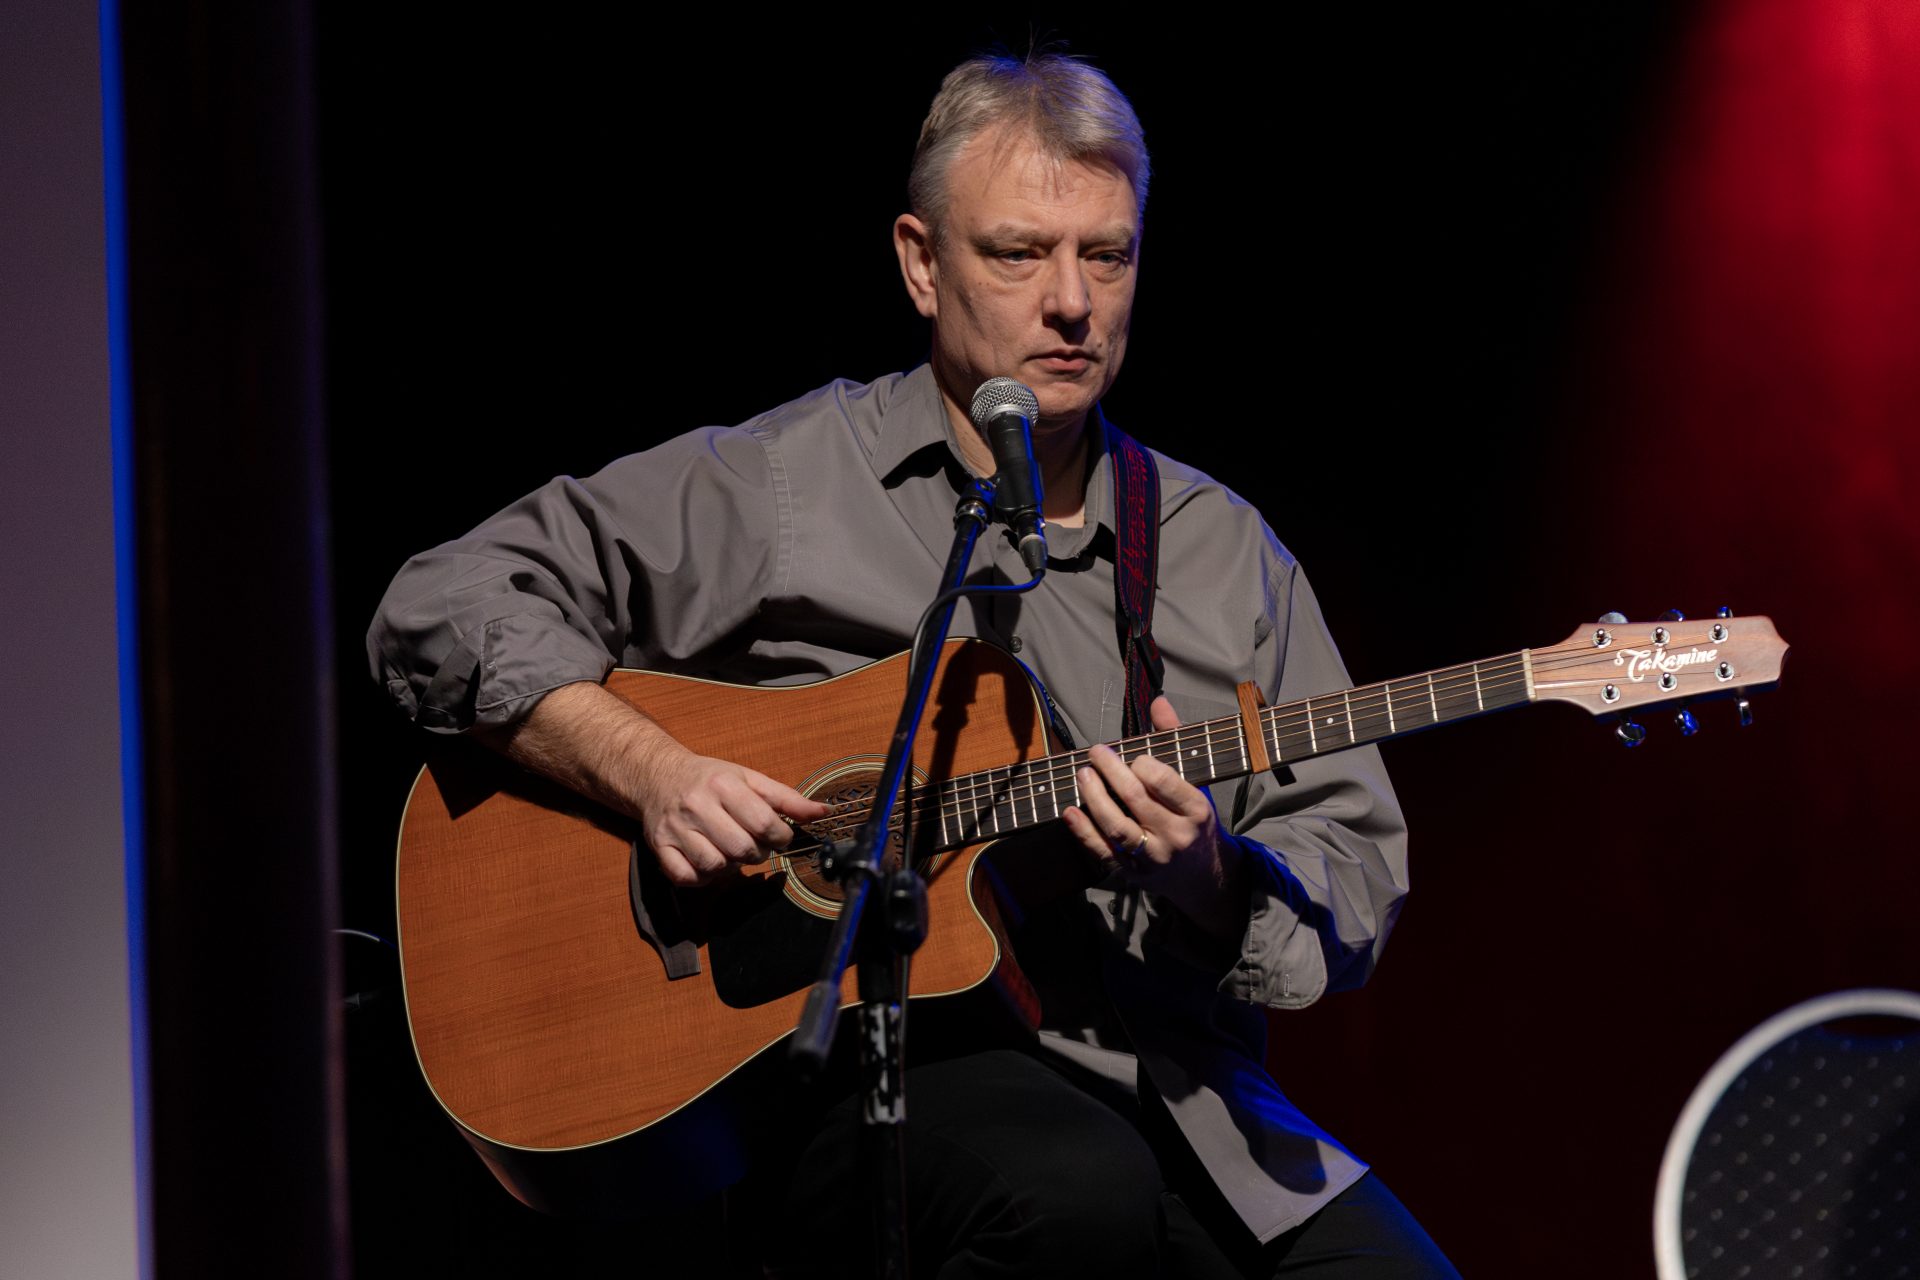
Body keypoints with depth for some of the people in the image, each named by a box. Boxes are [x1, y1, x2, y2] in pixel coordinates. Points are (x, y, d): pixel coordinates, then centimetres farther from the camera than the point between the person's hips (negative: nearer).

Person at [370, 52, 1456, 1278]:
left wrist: (1208, 877, -10)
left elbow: (1359, 879, 12)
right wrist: (655, 774, -12)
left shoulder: (1226, 552, 16)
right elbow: (442, 608, 2)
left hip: (1173, 1084, 4)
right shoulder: (775, 487, 5)